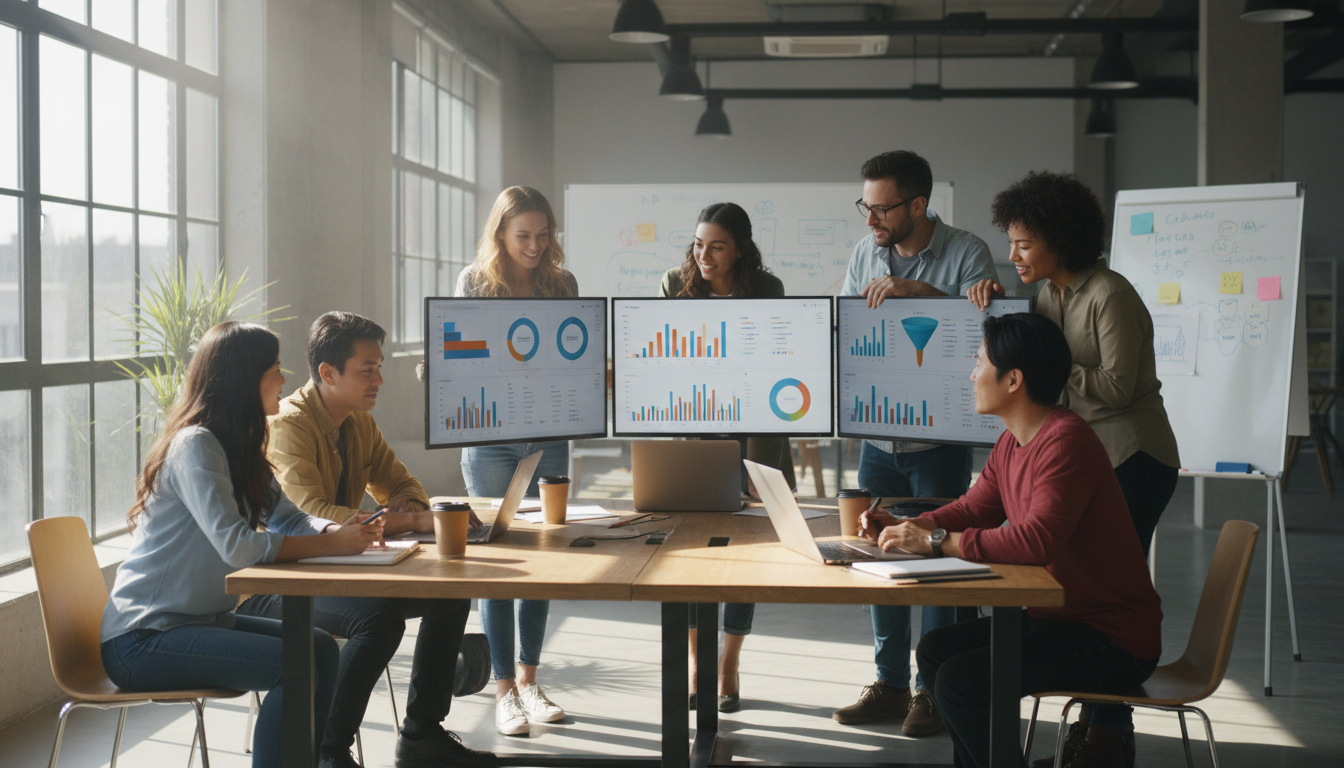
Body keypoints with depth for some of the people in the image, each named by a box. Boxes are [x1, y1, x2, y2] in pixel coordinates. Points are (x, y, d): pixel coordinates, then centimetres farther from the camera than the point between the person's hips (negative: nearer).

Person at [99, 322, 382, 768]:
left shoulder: (239, 447, 12)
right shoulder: (194, 445, -18)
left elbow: (289, 519, 12)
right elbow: (236, 545, -27)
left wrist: (343, 531, -8)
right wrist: (332, 545, -23)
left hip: (199, 621, 9)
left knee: (319, 646, -5)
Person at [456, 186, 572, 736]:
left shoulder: (562, 283, 7)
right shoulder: (475, 281, -1)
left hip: (549, 436, 3)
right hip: (492, 437, -3)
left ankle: (529, 679, 21)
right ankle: (504, 689, 9)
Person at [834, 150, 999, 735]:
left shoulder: (966, 254, -10)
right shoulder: (866, 253, 5)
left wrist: (920, 291, -31)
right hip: (878, 434, 5)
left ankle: (932, 690, 13)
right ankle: (890, 684, 22)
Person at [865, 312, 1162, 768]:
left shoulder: (1065, 440, -23)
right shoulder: (1011, 443, 9)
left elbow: (1037, 540, -34)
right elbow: (972, 509, 16)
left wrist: (937, 541, -28)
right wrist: (903, 528, -2)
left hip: (1113, 641, -10)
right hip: (1056, 617, 10)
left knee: (959, 680, -18)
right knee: (935, 651, 7)